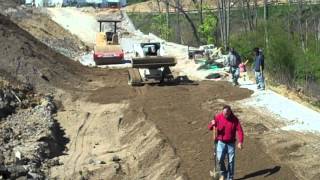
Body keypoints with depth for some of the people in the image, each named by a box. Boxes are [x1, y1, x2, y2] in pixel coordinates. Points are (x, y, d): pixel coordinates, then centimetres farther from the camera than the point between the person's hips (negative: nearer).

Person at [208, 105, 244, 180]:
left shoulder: (235, 119, -6)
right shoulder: (218, 117, -5)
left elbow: (239, 130, -10)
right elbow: (209, 127, 0)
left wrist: (240, 142, -23)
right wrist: (212, 124, -24)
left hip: (231, 143, 0)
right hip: (221, 142, 0)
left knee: (231, 161, 3)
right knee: (219, 159, -16)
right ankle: (223, 174, 9)